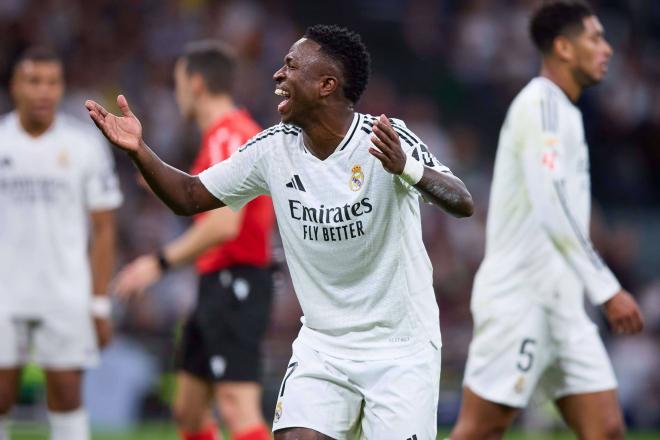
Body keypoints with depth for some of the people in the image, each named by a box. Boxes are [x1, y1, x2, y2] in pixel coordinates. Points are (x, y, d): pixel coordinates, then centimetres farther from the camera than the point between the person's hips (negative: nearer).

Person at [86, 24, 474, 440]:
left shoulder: (385, 140, -17)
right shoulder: (274, 149, -3)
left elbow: (463, 204, -29)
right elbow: (189, 197, 8)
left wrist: (407, 168, -48)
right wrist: (139, 151, -9)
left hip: (400, 350, -4)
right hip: (322, 346, 4)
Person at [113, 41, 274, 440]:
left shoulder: (226, 137, -14)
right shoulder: (235, 132, 17)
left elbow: (224, 224, -24)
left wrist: (161, 262, -19)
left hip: (233, 284, -11)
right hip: (219, 284, 11)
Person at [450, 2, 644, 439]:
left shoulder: (562, 110, 18)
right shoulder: (541, 104, -11)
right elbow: (554, 211, -21)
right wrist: (608, 290, -23)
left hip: (561, 302, 9)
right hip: (519, 300, -9)